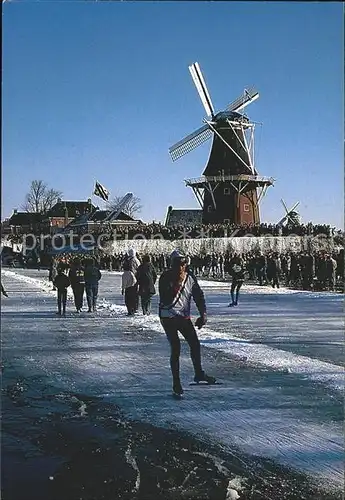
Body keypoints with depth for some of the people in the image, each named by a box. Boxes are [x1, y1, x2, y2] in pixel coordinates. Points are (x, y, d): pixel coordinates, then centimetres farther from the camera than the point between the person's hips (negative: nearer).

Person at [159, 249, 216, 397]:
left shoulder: (190, 277, -2)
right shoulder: (166, 277, -15)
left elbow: (199, 296, 4)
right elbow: (166, 300, -25)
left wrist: (203, 314, -6)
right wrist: (177, 284, -29)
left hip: (184, 316, 5)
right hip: (168, 317, -5)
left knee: (195, 344, 8)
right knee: (175, 348, -10)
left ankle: (199, 374, 31)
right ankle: (176, 384, -1)